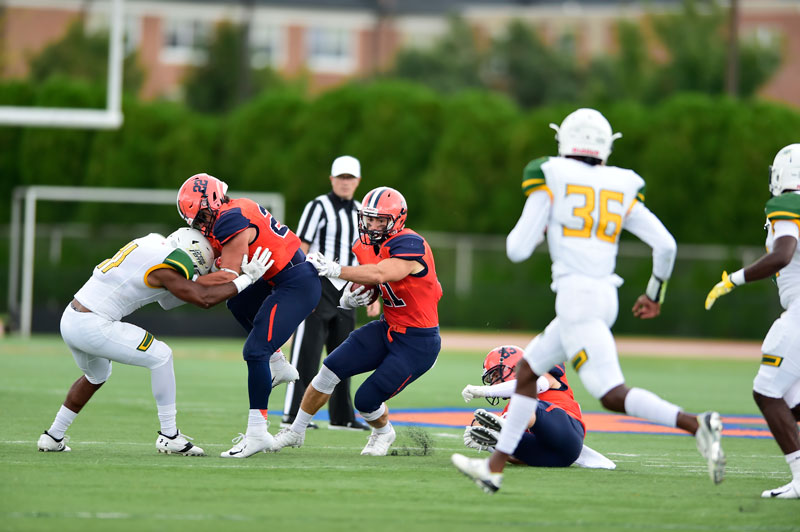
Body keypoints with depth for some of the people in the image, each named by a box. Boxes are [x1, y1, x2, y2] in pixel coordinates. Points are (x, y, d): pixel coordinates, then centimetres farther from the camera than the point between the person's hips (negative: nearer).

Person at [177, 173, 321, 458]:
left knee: (255, 351, -13)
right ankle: (277, 365, 36)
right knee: (239, 305, 31)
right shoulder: (235, 210, 9)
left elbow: (229, 277, -23)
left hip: (297, 285, -11)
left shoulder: (231, 222, -20)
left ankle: (257, 431, -13)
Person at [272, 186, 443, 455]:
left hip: (418, 342, -7)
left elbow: (378, 274, -42)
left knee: (367, 400, -9)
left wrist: (335, 270, -49)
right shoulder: (368, 246, 2)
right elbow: (365, 284, 11)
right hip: (388, 328, 7)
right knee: (331, 369, -5)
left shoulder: (410, 246, -26)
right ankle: (296, 431, 12)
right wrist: (351, 297, -12)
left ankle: (383, 433, 26)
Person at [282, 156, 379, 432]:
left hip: (346, 293, 7)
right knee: (307, 353, -10)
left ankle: (341, 416, 16)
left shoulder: (360, 213, 15)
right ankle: (293, 414, -11)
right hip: (318, 288, -7)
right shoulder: (319, 207, -6)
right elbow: (301, 249, -11)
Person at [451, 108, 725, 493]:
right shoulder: (620, 189, 13)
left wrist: (532, 229, 21)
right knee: (527, 370, 21)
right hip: (606, 298, 7)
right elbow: (665, 245, 8)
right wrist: (655, 295, 24)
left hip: (575, 295, -7)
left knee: (613, 396, -14)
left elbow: (517, 250, -2)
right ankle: (494, 468, 24)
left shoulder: (550, 178, 0)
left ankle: (695, 425, -32)